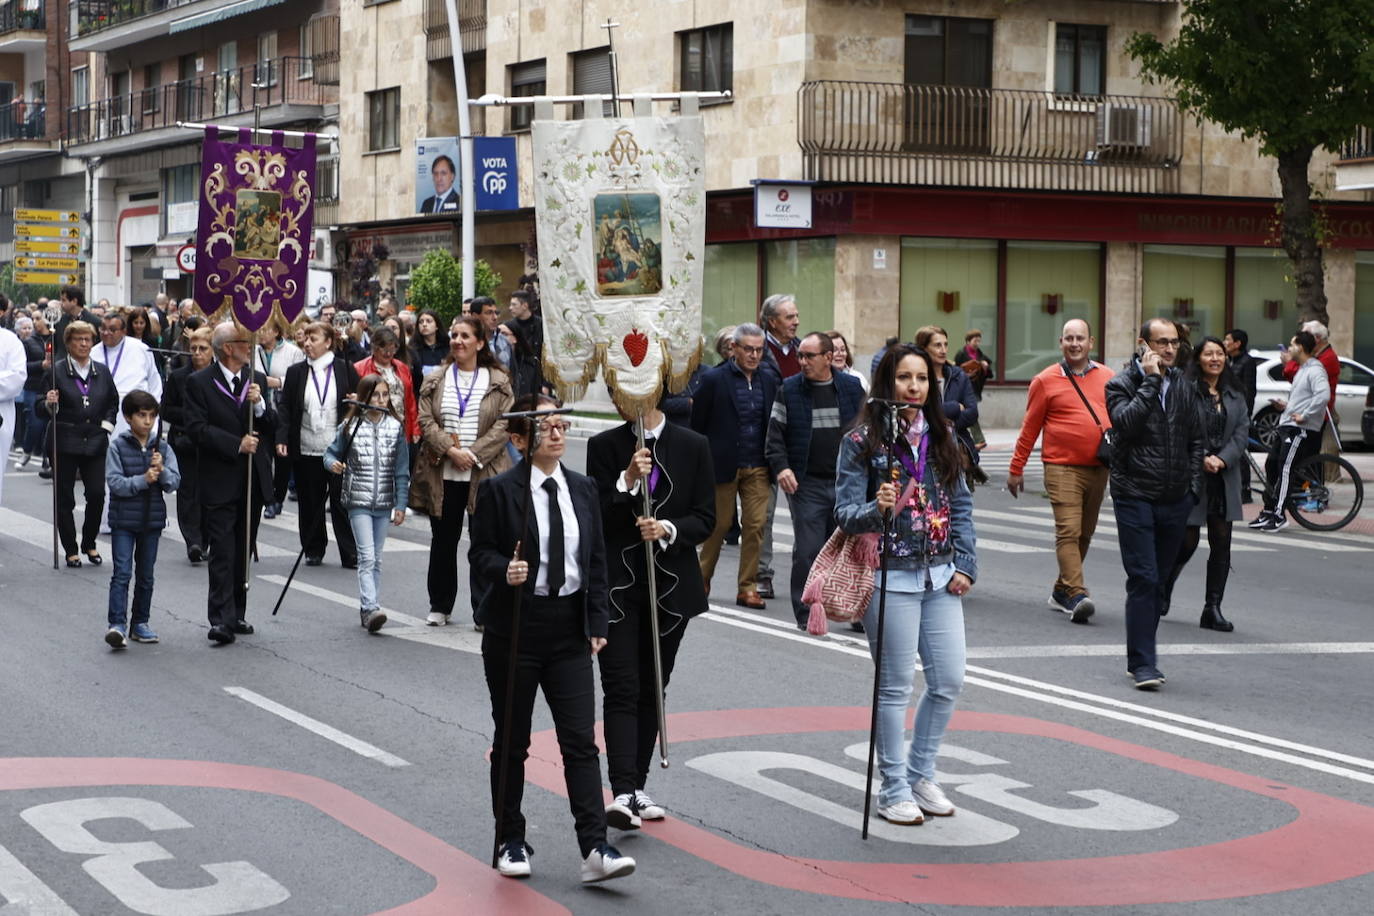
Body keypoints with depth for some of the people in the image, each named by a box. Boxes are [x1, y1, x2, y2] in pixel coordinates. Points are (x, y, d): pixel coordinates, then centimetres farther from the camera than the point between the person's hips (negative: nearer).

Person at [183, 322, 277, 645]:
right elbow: (197, 428, -12)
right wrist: (237, 444, -16)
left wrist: (260, 405, -10)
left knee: (243, 551, 11)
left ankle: (237, 615, 18)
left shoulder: (257, 379, 11)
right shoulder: (199, 382, -4)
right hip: (220, 481, -5)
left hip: (254, 479, 5)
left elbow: (273, 425, 10)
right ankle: (221, 620, -11)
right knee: (223, 552, -9)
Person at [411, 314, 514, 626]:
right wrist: (451, 450, -14)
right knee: (443, 541, 11)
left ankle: (484, 612, 4)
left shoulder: (498, 381, 2)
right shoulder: (435, 380, 8)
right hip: (443, 473, 2)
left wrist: (473, 454, -14)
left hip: (485, 473, -2)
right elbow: (426, 421, 0)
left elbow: (504, 425, -5)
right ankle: (439, 606, 24)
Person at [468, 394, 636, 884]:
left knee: (581, 740, -4)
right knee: (512, 741, 8)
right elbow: (480, 552, -4)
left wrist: (597, 622, 4)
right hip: (514, 627, -3)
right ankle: (511, 842, 22)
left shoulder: (583, 488, 7)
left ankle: (595, 850, -7)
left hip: (569, 628, 3)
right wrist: (505, 570, -25)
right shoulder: (499, 490, -6)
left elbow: (596, 560, 10)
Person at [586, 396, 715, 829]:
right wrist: (628, 480, -19)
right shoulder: (604, 446, 0)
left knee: (653, 689, 10)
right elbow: (595, 518, -6)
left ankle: (636, 787, 20)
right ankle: (623, 793, -17)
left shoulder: (693, 447, 4)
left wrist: (669, 529, -16)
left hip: (671, 586, 2)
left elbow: (706, 518, 2)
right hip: (618, 585, -2)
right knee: (621, 690, -11)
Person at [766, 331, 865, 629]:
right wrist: (781, 467, -13)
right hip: (806, 484, -2)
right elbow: (775, 434, 1)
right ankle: (806, 614, 3)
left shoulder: (853, 388, 6)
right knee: (807, 550, -5)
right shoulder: (789, 390, 2)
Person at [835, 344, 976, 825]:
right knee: (895, 686, 0)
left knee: (949, 681, 6)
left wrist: (965, 564, 4)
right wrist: (876, 510, -30)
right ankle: (894, 789, 11)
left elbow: (961, 505, 13)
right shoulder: (862, 441, -6)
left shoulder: (942, 437, 9)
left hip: (941, 577, 5)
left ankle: (921, 775, 23)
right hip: (891, 577, -5)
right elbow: (845, 511, -9)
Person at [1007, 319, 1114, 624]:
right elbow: (1030, 428, 3)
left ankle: (1062, 590, 24)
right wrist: (1016, 468, 5)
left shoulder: (1107, 378, 9)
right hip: (1062, 468, -4)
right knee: (1068, 532, -14)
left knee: (1084, 534, 11)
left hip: (1099, 469, 4)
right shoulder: (1046, 381, 0)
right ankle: (1077, 595, -19)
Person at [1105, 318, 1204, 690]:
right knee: (1143, 579, -10)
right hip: (1135, 496, -5)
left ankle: (1141, 657, 20)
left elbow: (1195, 440, 18)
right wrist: (1150, 381, -18)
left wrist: (1193, 487, 10)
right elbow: (1125, 423, -22)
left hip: (1175, 501, 5)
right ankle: (1142, 663, -9)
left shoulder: (1184, 387, 12)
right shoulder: (1122, 384, -3)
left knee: (1158, 579, 10)